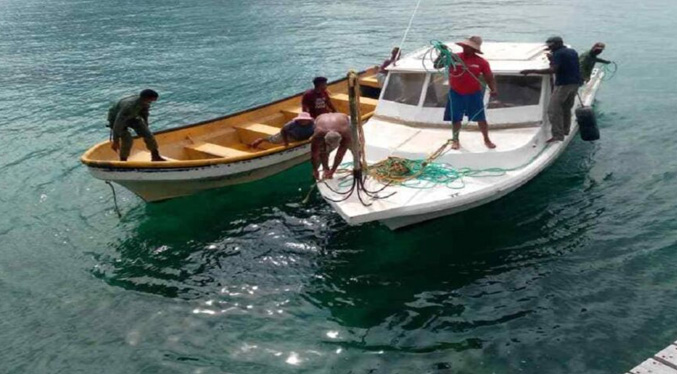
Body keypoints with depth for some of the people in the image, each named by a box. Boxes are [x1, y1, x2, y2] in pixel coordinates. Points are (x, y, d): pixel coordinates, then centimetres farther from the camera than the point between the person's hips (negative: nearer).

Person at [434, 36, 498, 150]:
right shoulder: (453, 57, -9)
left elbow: (490, 78, -3)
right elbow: (437, 66, -8)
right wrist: (442, 53, -22)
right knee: (456, 118, 7)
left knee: (481, 118, 4)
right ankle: (455, 140, 25)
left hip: (474, 94, 0)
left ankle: (486, 140, 22)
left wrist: (494, 89, -21)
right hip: (456, 94, 0)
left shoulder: (481, 62, -8)